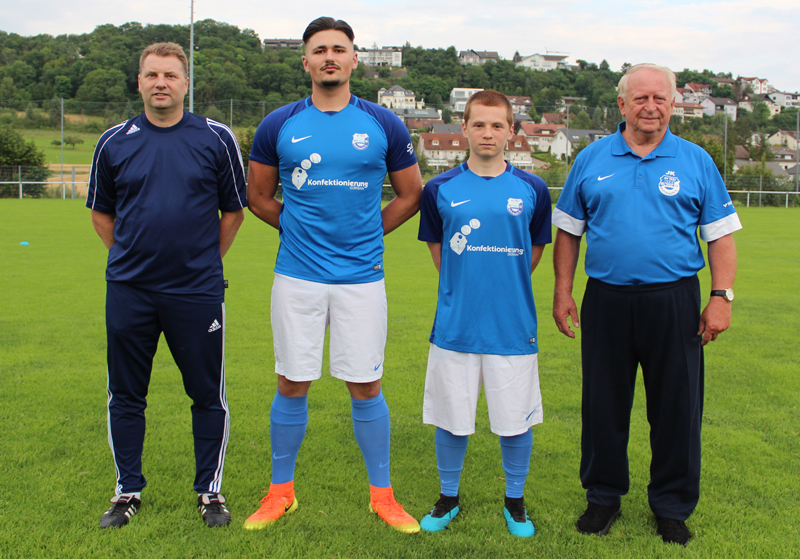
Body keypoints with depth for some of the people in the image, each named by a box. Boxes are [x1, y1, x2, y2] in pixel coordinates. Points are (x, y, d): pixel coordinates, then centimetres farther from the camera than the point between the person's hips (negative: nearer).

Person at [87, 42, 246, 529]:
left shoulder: (217, 139, 0)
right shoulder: (115, 142, 5)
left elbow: (234, 210, 8)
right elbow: (101, 212, 17)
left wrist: (205, 261, 8)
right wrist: (132, 256, 11)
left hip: (197, 291, -2)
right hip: (129, 290, 2)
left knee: (208, 396, 5)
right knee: (126, 396, 10)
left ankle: (211, 492, 21)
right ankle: (129, 491, 26)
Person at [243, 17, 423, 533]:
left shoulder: (383, 125, 2)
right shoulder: (279, 125, 3)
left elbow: (411, 195, 12)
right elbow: (259, 197, 15)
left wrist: (368, 232, 6)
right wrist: (300, 226, 8)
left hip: (361, 277, 0)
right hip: (297, 275, 1)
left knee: (366, 387, 5)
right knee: (292, 385, 8)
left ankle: (382, 494, 20)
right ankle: (281, 491, 23)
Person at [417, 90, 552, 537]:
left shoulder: (532, 190, 1)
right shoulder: (441, 190, 1)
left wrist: (505, 286, 11)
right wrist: (465, 288, 11)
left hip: (514, 328, 0)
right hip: (455, 327, 0)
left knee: (516, 420, 8)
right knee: (451, 419, 9)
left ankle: (515, 501, 29)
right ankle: (449, 497, 30)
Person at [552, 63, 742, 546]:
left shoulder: (696, 161, 4)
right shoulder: (592, 160, 7)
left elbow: (722, 235, 4)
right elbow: (568, 231, 11)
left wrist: (722, 296, -5)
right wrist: (562, 292, 4)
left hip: (674, 303, -1)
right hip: (607, 301, 1)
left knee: (676, 408, 5)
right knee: (604, 405, 9)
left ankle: (673, 508, 22)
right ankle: (604, 497, 27)